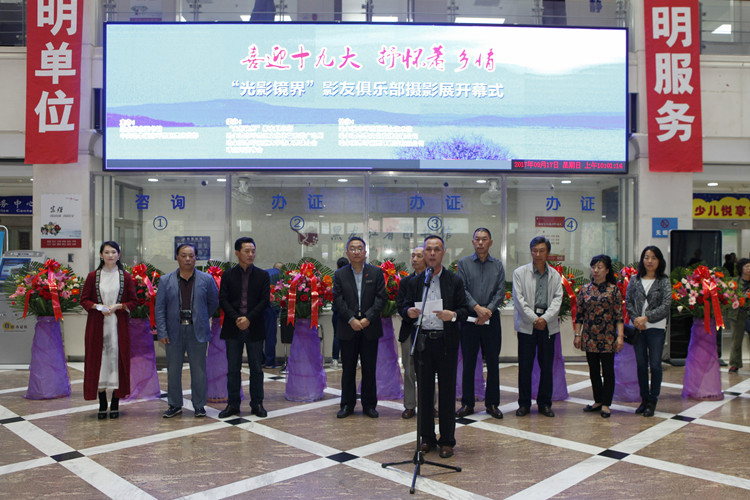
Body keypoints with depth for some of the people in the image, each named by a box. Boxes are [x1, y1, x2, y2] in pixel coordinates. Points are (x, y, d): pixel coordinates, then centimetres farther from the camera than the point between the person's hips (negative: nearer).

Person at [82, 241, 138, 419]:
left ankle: (115, 404, 9)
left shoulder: (125, 277, 5)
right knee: (98, 359, 1)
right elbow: (84, 299, 6)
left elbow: (133, 301, 5)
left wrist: (117, 306, -11)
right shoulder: (93, 276, 5)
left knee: (117, 358, 0)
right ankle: (102, 405, 11)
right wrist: (98, 307, -12)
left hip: (118, 325, 0)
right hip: (97, 325, 0)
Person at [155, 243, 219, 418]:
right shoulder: (166, 281, 3)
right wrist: (162, 332, -5)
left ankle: (199, 405, 17)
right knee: (173, 370, 9)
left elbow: (214, 302, 14)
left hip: (197, 331, -1)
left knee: (198, 370, 4)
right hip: (174, 331, 1)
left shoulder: (206, 279, 2)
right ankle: (175, 405, 23)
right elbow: (159, 308, 1)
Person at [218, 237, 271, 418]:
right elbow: (223, 300, 0)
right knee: (233, 368, 6)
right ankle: (233, 405, 16)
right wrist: (236, 319, -14)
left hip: (254, 329, 0)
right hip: (233, 329, 0)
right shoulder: (228, 275, 6)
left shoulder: (262, 276, 5)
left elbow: (265, 301, -2)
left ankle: (257, 404, 16)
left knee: (256, 368, 5)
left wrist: (249, 318, -13)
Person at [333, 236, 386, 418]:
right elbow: (338, 300, -3)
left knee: (369, 369, 6)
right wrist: (351, 320, -14)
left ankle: (369, 405, 17)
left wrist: (368, 318, -13)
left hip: (370, 328, 0)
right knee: (348, 369, 6)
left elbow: (380, 298, -2)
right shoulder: (340, 275, 4)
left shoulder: (376, 273, 4)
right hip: (348, 329, 0)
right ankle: (347, 405, 17)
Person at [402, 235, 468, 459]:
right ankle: (427, 437, 20)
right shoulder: (415, 282, 10)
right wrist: (409, 311, -12)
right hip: (422, 342, 2)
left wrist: (453, 315, -20)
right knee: (424, 391, 8)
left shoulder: (455, 281, 4)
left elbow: (465, 310, 1)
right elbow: (405, 308, 11)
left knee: (447, 392, 3)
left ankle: (447, 440, 14)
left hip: (446, 342, -2)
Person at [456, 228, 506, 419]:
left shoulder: (498, 265, 9)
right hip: (469, 317, -1)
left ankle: (492, 403, 16)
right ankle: (467, 403, 12)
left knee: (493, 362, 5)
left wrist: (488, 310, -13)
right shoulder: (464, 263, 4)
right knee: (468, 362, 3)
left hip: (491, 318, 1)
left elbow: (501, 291, 1)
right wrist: (477, 307, -17)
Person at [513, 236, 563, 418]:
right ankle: (524, 404, 11)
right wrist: (534, 319, -11)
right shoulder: (520, 273, 2)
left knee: (547, 365, 6)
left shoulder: (555, 275, 10)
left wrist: (545, 318, -12)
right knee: (525, 365, 0)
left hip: (548, 324, 2)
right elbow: (519, 299, -4)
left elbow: (557, 298, 2)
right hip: (527, 323, -2)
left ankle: (545, 403, 17)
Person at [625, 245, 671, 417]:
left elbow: (666, 305, -8)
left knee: (655, 364, -2)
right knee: (641, 364, 8)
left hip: (656, 328, -2)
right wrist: (635, 319, -10)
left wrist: (646, 318, -14)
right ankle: (644, 399, 19)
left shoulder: (664, 281, 0)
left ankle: (652, 400, 10)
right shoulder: (634, 280, 8)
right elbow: (628, 302, 5)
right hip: (637, 327, 3)